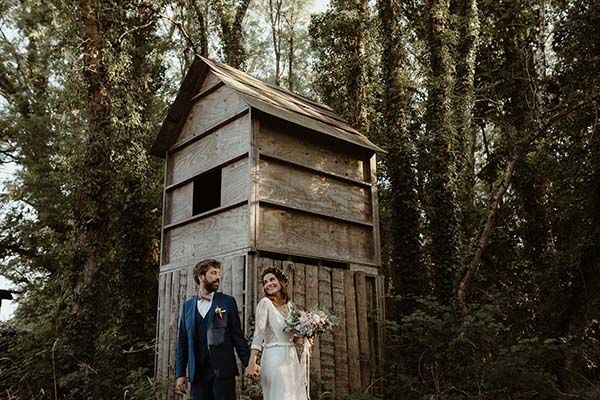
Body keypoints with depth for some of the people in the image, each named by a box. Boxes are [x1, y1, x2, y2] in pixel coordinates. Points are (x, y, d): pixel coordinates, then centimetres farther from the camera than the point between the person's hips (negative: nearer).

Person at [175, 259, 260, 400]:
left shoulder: (227, 301, 5)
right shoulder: (187, 306, 11)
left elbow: (237, 335, 3)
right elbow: (183, 342, 11)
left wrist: (248, 363, -4)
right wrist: (180, 373, 7)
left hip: (223, 370, -2)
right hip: (197, 372, 2)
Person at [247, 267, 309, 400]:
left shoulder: (289, 304, 11)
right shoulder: (265, 303, -6)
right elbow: (259, 332, -18)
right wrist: (252, 361, -27)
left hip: (292, 357, 6)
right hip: (275, 357, -6)